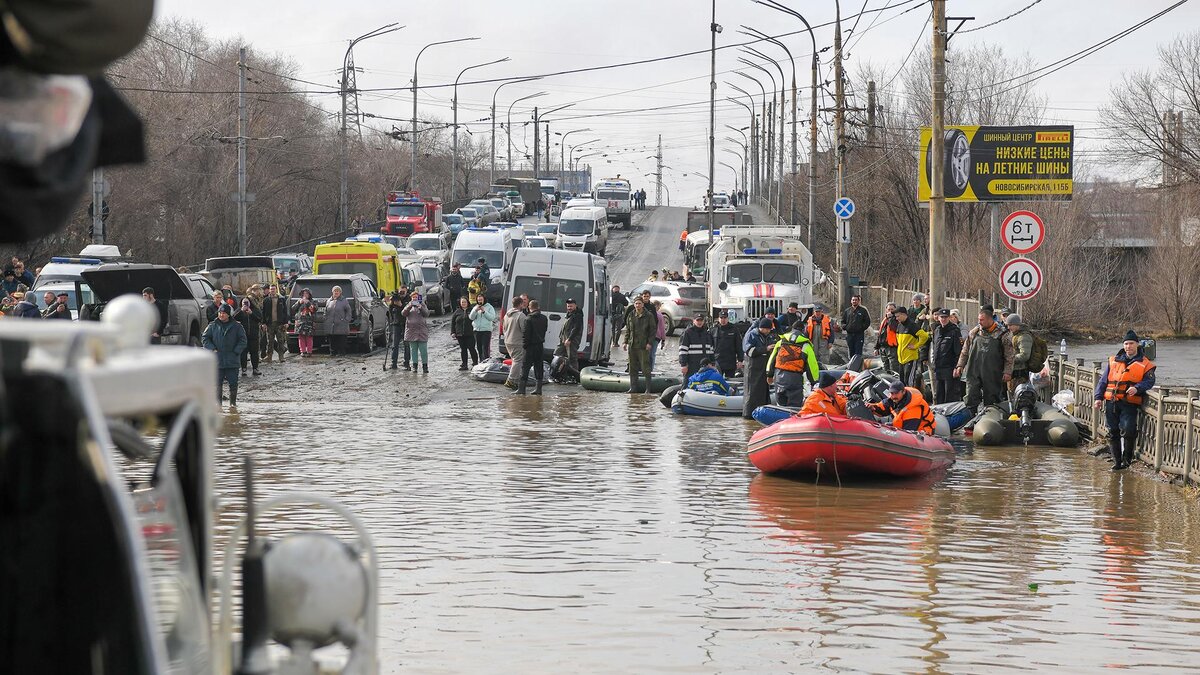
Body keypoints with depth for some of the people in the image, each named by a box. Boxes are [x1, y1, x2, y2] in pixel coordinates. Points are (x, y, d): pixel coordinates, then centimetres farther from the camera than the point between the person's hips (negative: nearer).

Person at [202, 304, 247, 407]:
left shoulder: (237, 326, 5)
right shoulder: (212, 326, 7)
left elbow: (243, 340, 7)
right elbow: (204, 339, 9)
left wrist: (236, 351, -5)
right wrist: (212, 349, -4)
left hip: (232, 361, 0)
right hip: (217, 360, 0)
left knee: (233, 383, 0)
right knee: (217, 383, 0)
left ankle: (233, 402, 11)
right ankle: (217, 401, 7)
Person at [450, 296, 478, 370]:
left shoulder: (471, 310, 2)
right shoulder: (457, 312, 10)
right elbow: (452, 322, 14)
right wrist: (452, 332, 7)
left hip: (470, 334, -4)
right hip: (460, 335, 4)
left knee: (471, 348, -6)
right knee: (463, 350, 8)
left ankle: (475, 363, 1)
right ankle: (464, 365, 13)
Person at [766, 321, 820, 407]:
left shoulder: (780, 343, 11)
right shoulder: (806, 346, -1)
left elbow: (772, 359, 17)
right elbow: (812, 365, 0)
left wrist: (769, 375, 27)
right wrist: (815, 382, 10)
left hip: (779, 376, 4)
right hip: (795, 379, -4)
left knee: (781, 404, 17)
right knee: (795, 406, 2)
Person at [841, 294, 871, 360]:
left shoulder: (863, 310, 4)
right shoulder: (847, 311, 14)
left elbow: (867, 322, 4)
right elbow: (843, 321, 20)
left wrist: (862, 328, -9)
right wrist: (844, 327, 0)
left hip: (859, 334, -4)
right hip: (849, 334, 4)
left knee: (858, 353, -10)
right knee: (851, 352, 8)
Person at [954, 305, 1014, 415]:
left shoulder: (1002, 334, -2)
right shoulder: (974, 332, 9)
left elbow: (1009, 355, -1)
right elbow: (965, 351, 17)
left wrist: (1007, 372, -7)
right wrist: (960, 365, 9)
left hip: (992, 374, -3)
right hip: (974, 372, 3)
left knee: (991, 401, 4)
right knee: (971, 399, -3)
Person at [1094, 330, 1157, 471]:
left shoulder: (1145, 364, 5)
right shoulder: (1113, 361, 16)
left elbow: (1149, 381, -2)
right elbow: (1103, 380, 17)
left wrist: (1137, 388, -20)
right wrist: (1098, 397, 8)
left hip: (1130, 403, -4)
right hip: (1111, 402, 4)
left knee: (1128, 430, -17)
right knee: (1113, 432, 4)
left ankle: (1127, 458, 1)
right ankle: (1117, 461, 13)